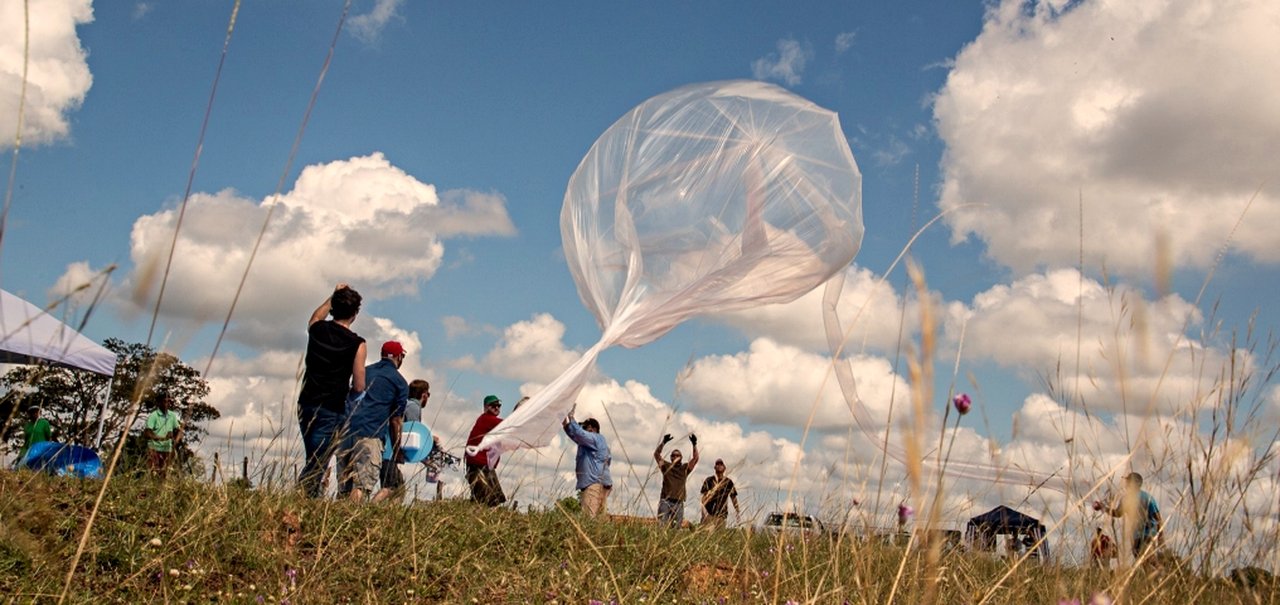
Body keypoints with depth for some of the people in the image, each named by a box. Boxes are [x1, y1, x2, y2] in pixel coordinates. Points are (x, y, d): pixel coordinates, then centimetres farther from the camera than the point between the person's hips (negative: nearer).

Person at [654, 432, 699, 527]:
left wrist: (694, 444, -5)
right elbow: (656, 454, 2)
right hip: (665, 501, -1)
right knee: (662, 526, -13)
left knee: (677, 527, -4)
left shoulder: (685, 468, 15)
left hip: (679, 503, 1)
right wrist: (663, 442, -10)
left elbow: (695, 458, 5)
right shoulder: (666, 466, 12)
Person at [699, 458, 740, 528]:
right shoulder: (709, 481, 2)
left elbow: (734, 498, 13)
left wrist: (738, 512, 9)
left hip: (722, 515, 2)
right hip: (709, 514, -2)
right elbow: (704, 498, -1)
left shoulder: (729, 482, 9)